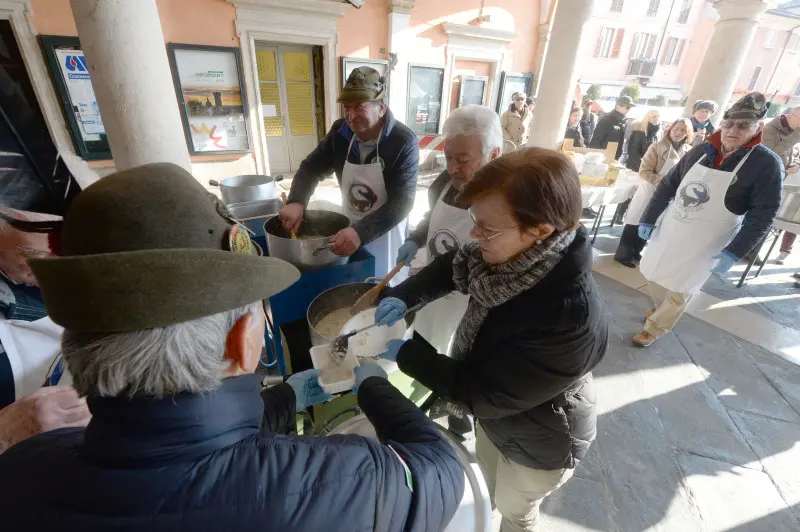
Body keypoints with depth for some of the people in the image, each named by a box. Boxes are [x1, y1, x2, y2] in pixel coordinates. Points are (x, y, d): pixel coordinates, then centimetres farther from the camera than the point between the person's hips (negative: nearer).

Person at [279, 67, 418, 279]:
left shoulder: (403, 142, -22)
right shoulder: (341, 132, -7)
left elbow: (402, 202, -29)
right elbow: (311, 167, 1)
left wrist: (361, 233, -41)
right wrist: (296, 201, -19)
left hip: (385, 236, -4)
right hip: (350, 229, 5)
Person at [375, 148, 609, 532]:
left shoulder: (572, 319, -42)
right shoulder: (517, 256, -21)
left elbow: (481, 393, -34)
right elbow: (453, 267, -4)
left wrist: (404, 351, -28)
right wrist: (403, 296, -20)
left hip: (539, 442, -7)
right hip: (494, 414, 7)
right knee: (487, 476, 36)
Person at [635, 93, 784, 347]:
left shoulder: (766, 163, -11)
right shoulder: (701, 151, -1)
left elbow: (763, 214, -12)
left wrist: (734, 253, -19)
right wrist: (648, 220, 3)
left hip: (704, 246, -4)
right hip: (669, 232, 4)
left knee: (679, 292, 6)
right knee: (654, 277, 17)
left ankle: (654, 329, 25)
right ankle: (663, 309, 45)